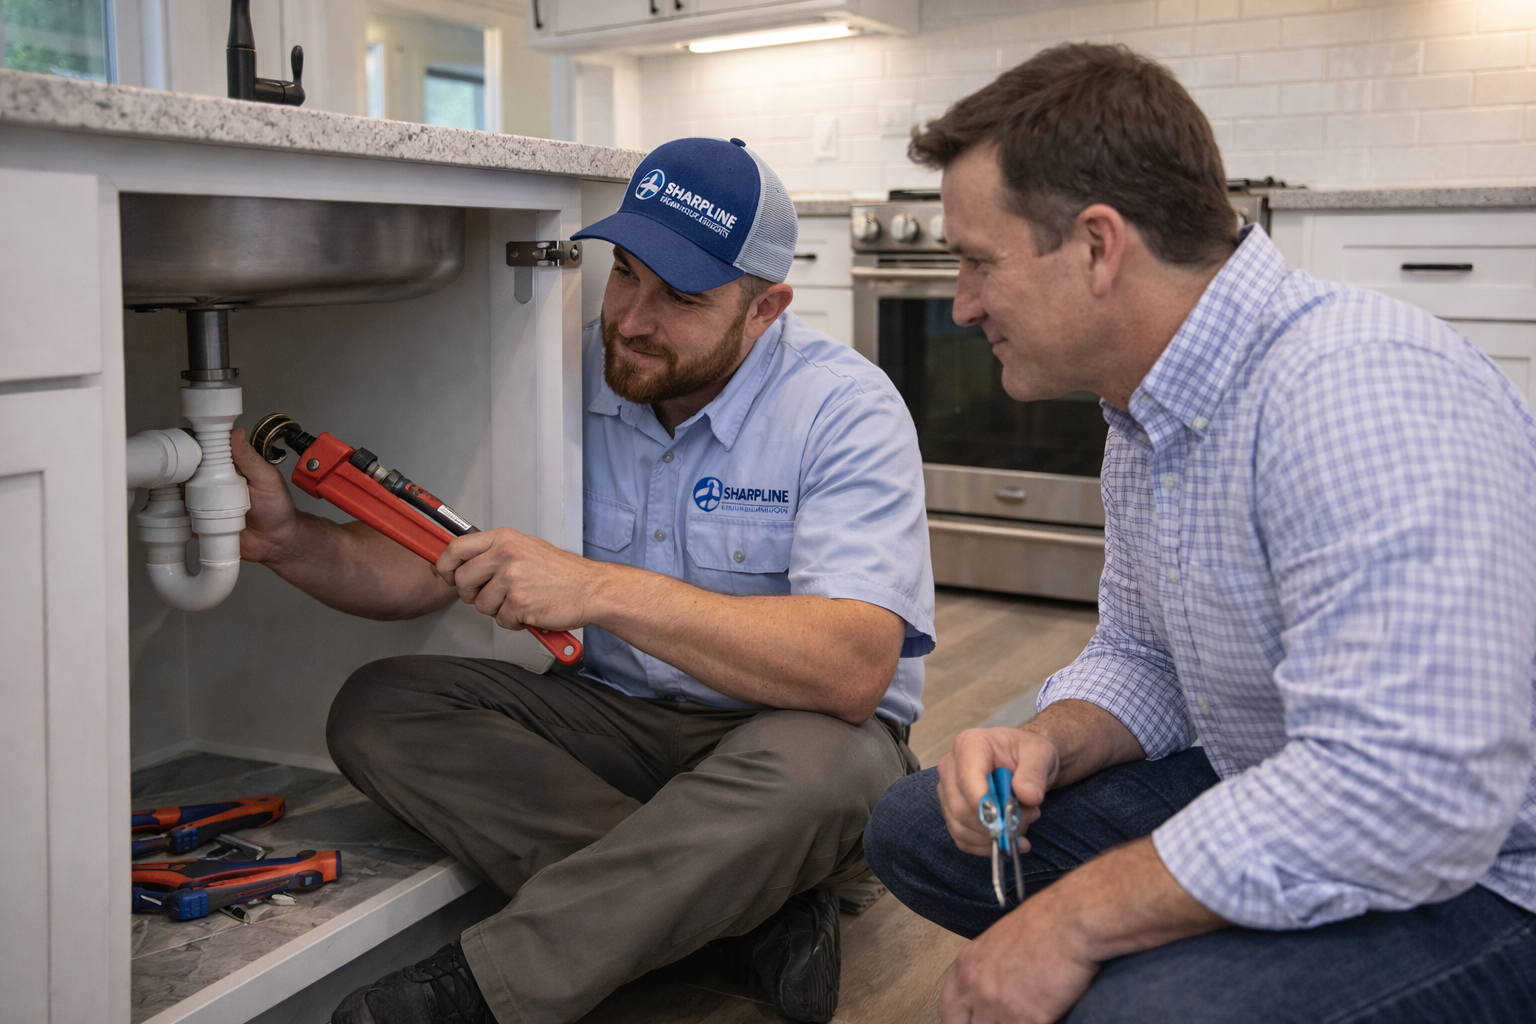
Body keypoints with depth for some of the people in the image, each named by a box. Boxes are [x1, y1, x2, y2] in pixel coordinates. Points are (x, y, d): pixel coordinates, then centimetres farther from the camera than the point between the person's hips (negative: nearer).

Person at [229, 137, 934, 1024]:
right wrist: (289, 540, -21)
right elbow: (424, 568, 1)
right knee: (377, 709, -14)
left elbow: (853, 669, -32)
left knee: (818, 764, -39)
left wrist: (601, 590, -37)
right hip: (619, 718, 5)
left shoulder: (844, 408, -17)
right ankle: (754, 905, -21)